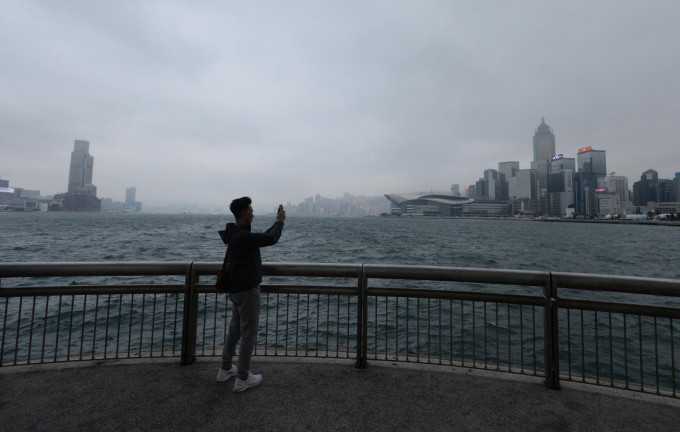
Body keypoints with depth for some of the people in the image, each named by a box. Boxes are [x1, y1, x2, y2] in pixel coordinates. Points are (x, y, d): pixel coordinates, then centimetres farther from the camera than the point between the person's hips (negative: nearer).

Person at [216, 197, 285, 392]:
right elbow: (271, 239, -24)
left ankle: (225, 369, 37)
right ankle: (242, 379, 17)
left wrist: (276, 223, 12)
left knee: (235, 329, 22)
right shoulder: (243, 237, -25)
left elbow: (263, 237, 15)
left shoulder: (236, 234, 6)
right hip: (247, 290, -10)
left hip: (237, 288, 10)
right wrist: (280, 221, -8)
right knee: (249, 333, 4)